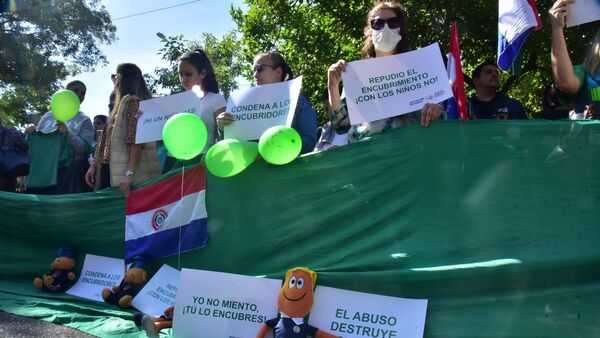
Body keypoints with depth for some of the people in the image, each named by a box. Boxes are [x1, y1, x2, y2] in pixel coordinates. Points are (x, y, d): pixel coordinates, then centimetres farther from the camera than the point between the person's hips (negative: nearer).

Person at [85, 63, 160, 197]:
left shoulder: (132, 102, -7)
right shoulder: (121, 103, 22)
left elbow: (135, 141, -19)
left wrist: (129, 173, -27)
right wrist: (94, 165, 17)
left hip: (122, 174, -9)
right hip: (110, 170, 9)